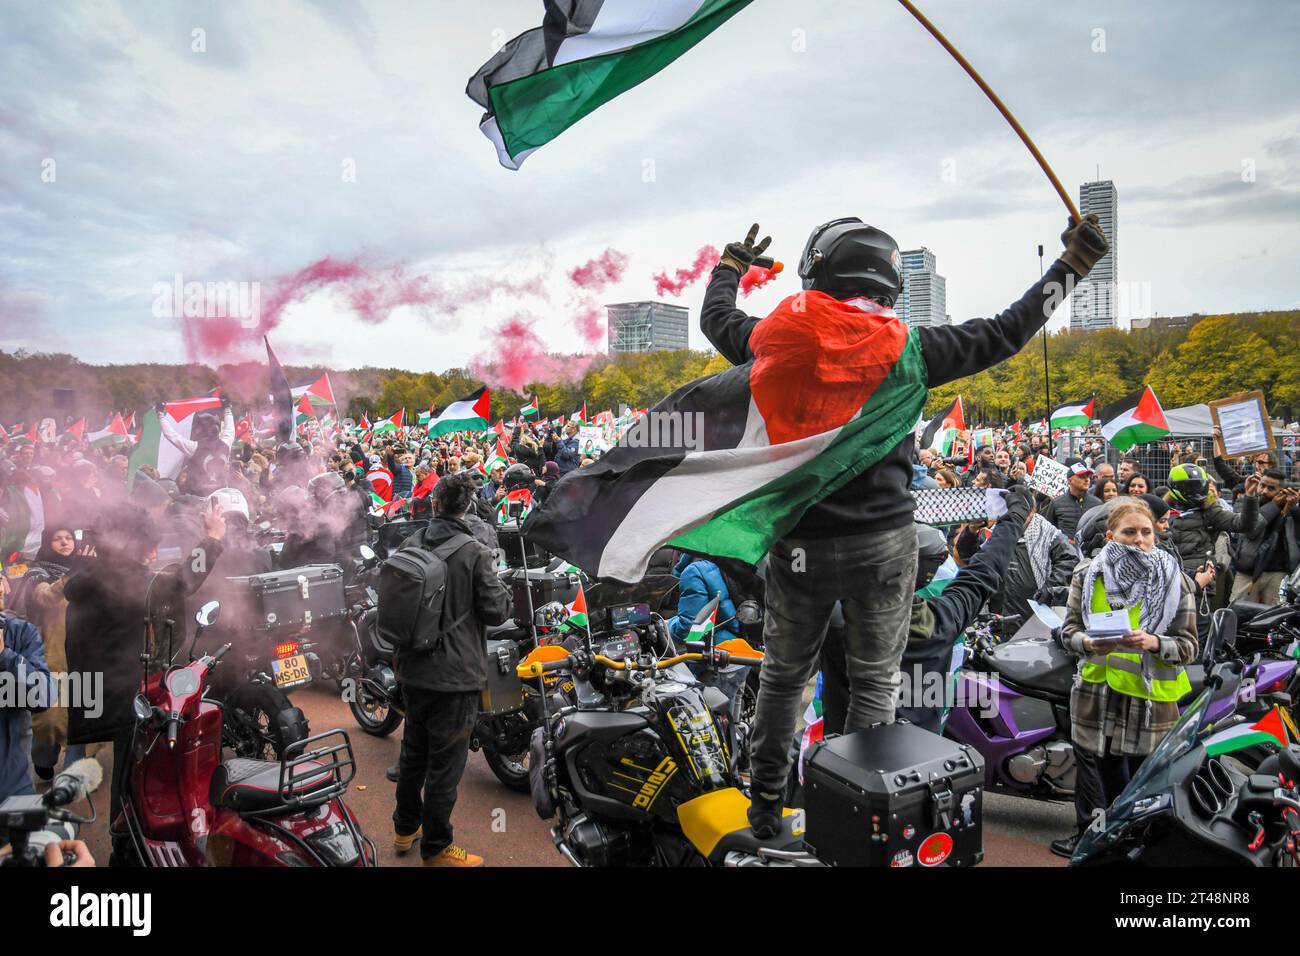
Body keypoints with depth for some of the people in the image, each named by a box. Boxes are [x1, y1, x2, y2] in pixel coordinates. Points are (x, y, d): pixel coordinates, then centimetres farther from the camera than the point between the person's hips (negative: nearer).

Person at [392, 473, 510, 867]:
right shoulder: (474, 553, -17)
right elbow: (496, 611, -15)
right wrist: (500, 586, 4)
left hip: (413, 670, 7)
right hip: (455, 673, -6)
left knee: (414, 751, 22)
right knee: (445, 762, 5)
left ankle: (405, 828, 38)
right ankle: (435, 848, 16)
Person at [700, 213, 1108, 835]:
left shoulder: (778, 338, -5)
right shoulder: (905, 346, -10)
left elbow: (716, 319, 15)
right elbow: (1002, 335, 0)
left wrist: (732, 263, 35)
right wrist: (1068, 268, 13)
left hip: (796, 544, 2)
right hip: (880, 542, -2)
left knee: (783, 677, 19)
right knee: (873, 682, 15)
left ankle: (766, 806, 31)